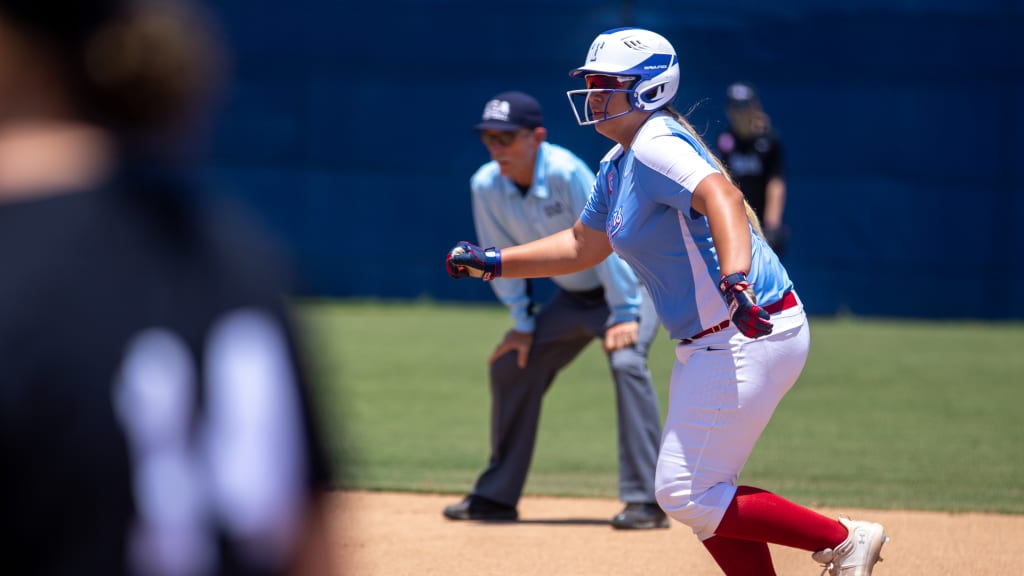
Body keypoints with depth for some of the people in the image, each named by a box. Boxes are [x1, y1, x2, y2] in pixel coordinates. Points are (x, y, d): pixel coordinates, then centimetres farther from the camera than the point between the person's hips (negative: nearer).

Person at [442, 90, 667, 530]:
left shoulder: (565, 173, -30)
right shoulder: (486, 185, -12)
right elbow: (503, 258, 1)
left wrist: (624, 313, -27)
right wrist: (522, 324, 0)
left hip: (628, 284, -7)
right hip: (574, 296, 7)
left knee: (626, 361, -30)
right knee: (511, 366, 5)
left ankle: (645, 501, -30)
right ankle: (497, 496, 19)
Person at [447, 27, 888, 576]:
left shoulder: (656, 146, -16)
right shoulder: (618, 165, 15)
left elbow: (721, 197, -35)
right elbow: (582, 245, 28)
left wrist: (735, 278, -52)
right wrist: (492, 263, 22)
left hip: (750, 338, -11)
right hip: (708, 345, 11)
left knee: (685, 496, -9)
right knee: (698, 495, 17)